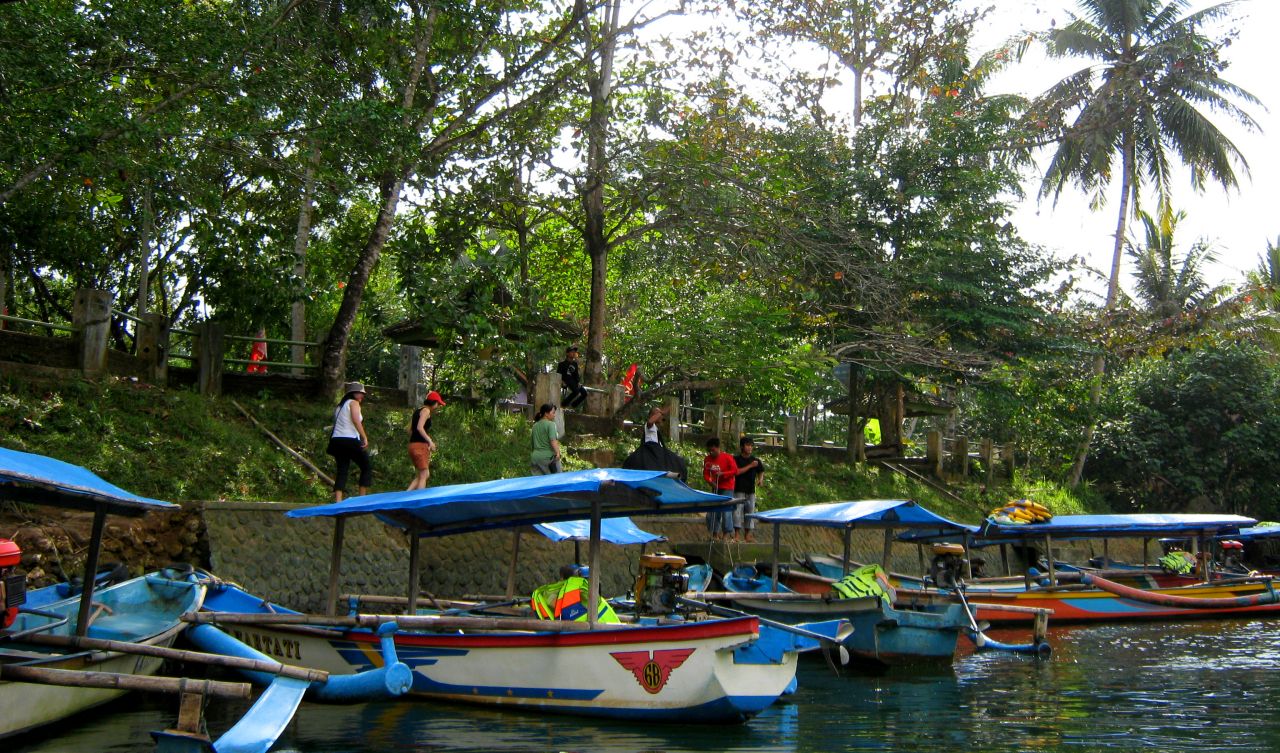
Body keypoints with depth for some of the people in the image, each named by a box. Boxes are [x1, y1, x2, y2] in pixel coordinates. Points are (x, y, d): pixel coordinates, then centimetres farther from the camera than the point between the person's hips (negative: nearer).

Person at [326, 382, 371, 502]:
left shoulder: (339, 405, 23)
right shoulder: (353, 403, 1)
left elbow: (337, 423, 14)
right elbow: (356, 420, -14)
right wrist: (365, 437, -16)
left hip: (336, 440, 7)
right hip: (350, 440, -7)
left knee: (341, 470, 4)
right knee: (367, 467, 5)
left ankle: (338, 501, -8)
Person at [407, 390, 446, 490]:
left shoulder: (417, 411, 18)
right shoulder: (426, 410, -7)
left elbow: (410, 430, 18)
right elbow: (420, 427, -21)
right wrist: (430, 441, -22)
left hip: (413, 444, 9)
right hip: (420, 445, -9)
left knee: (424, 475, 14)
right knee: (424, 475, -5)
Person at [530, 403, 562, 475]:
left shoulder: (535, 425, 13)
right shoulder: (550, 424, -9)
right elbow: (553, 440, -20)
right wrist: (557, 453, -21)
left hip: (535, 456, 7)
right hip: (548, 456, -7)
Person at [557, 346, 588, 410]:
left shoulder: (575, 364, 18)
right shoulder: (562, 364, 2)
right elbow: (558, 374, -2)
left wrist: (578, 382, 2)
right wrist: (561, 381, -18)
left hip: (572, 381, 7)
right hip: (565, 381, -7)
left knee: (584, 393, -10)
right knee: (576, 391, -31)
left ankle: (572, 406, 2)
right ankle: (563, 404, -20)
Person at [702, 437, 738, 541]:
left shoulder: (727, 457, -11)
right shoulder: (707, 459, 1)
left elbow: (735, 471, -10)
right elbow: (706, 474, 3)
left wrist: (723, 473, -23)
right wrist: (710, 482, -17)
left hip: (727, 488, -5)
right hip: (715, 488, 5)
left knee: (726, 510, -11)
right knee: (714, 511, 5)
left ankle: (726, 533, -4)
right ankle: (715, 533, 12)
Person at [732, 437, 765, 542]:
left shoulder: (756, 460, 8)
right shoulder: (736, 459, -2)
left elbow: (761, 472, 17)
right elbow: (737, 471, -13)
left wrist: (760, 479, -5)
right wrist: (750, 466, -15)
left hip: (751, 490, 4)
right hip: (739, 490, -4)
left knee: (750, 511, 5)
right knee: (737, 511, -8)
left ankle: (748, 535, 11)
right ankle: (737, 534, -4)